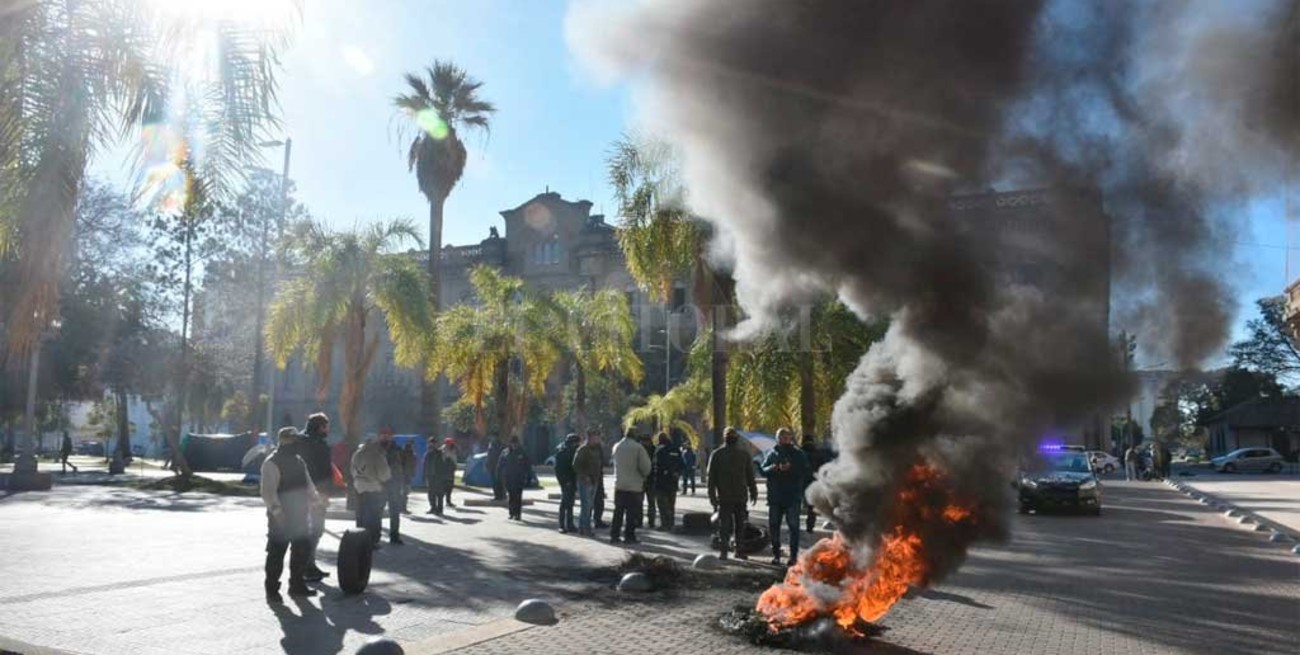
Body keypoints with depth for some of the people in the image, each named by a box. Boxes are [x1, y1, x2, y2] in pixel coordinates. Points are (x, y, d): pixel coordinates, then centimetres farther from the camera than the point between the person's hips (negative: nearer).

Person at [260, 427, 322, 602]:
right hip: (281, 518, -8)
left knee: (303, 549, 13)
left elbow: (307, 484, 22)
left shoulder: (298, 461, 14)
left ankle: (297, 584, 27)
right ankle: (272, 590, 7)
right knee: (276, 553, -3)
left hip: (300, 515, 8)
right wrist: (276, 510, -28)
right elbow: (268, 491, -19)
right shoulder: (271, 463, -12)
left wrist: (315, 499, 9)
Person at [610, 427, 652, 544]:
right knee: (632, 512, 2)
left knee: (618, 511, 10)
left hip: (619, 485, 5)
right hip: (634, 485, -5)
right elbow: (645, 466, -11)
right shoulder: (638, 447, -11)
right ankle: (629, 536, 2)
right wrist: (644, 476, 8)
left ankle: (614, 535, 10)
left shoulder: (616, 446, 4)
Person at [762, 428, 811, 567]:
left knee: (794, 526, -1)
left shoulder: (798, 454, 1)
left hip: (793, 497, -3)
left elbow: (804, 472, -6)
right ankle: (776, 554, 17)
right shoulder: (772, 453, 8)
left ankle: (794, 555, 6)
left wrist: (790, 468, -20)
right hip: (775, 497, 3)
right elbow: (763, 470, 4)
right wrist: (772, 468, -17)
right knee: (773, 526, 6)